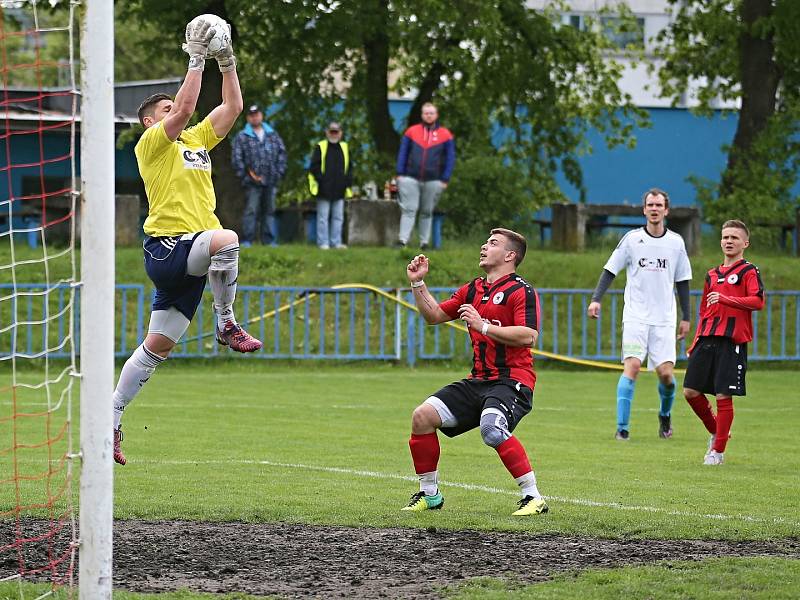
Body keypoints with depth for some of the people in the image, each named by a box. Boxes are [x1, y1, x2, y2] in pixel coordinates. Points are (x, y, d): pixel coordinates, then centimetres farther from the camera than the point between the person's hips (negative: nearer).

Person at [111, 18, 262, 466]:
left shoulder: (197, 140, 21)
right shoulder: (152, 143, -1)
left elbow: (233, 106, 19)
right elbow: (185, 108, -15)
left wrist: (226, 62, 11)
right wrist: (196, 59, -13)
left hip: (192, 256, 8)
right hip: (167, 246, -8)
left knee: (158, 346, 8)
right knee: (226, 239, -36)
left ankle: (111, 420, 12)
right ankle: (227, 325, -21)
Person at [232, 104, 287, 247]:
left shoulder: (273, 135, 15)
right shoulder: (242, 137, 4)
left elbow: (282, 153, 14)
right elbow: (236, 158, -1)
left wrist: (279, 172, 2)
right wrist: (246, 175, -8)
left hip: (271, 181, 4)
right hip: (252, 182, -4)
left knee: (269, 211, 7)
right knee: (251, 211, -7)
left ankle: (269, 240, 11)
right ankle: (247, 240, -5)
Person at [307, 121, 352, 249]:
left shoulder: (344, 148, 13)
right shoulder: (320, 147, 0)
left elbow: (349, 167, 17)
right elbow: (314, 167, -4)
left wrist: (347, 181, 3)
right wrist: (322, 180, -13)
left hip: (340, 190, 4)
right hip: (324, 190, -4)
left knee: (338, 217, 6)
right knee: (323, 217, -2)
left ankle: (336, 242, 11)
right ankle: (323, 242, 1)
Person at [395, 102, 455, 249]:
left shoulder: (445, 135, 5)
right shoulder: (412, 131, 7)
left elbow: (450, 158, 5)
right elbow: (402, 153, 7)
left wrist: (445, 179, -2)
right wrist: (400, 173, -1)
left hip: (433, 181, 0)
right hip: (411, 179, 0)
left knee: (427, 212, 8)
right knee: (408, 209, -7)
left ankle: (424, 242, 12)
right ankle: (403, 240, -12)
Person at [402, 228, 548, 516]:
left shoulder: (521, 291, -7)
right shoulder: (473, 290, 18)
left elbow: (528, 336, -21)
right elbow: (434, 315, 27)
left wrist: (484, 326, -21)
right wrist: (418, 284, 15)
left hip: (512, 380, -8)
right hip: (478, 381, 8)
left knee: (492, 428, -34)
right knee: (423, 416, -4)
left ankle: (533, 497, -24)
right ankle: (429, 494, 9)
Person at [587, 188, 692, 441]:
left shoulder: (676, 242, 7)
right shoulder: (632, 239, 1)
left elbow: (682, 282, 14)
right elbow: (610, 270, 3)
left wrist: (686, 318, 12)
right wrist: (596, 299, -10)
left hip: (664, 319, 2)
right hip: (636, 316, -2)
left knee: (666, 373, -5)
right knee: (632, 366, -17)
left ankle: (665, 415, 25)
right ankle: (622, 427, -15)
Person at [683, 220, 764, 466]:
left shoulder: (748, 271, 0)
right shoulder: (712, 275, 21)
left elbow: (758, 301, -16)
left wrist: (725, 299, -25)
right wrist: (696, 343, 22)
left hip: (732, 341, -6)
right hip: (707, 339, 6)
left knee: (724, 396, -6)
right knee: (691, 391, 1)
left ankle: (718, 451, 4)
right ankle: (716, 432, 23)